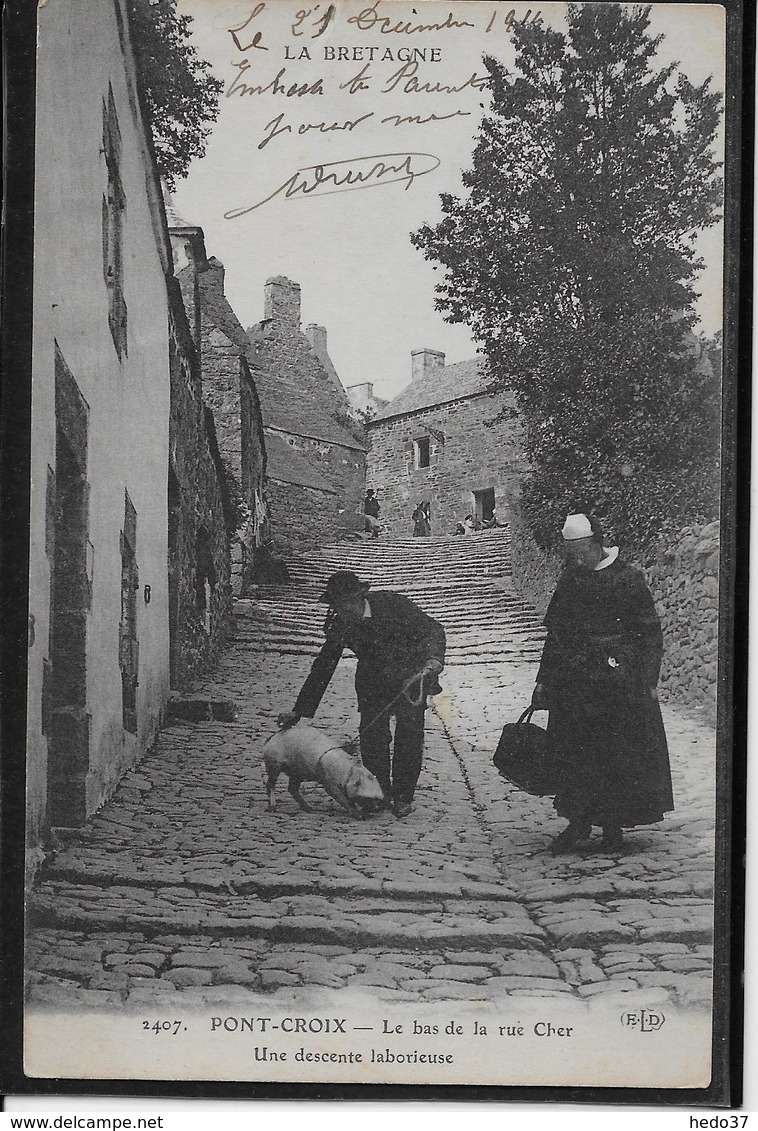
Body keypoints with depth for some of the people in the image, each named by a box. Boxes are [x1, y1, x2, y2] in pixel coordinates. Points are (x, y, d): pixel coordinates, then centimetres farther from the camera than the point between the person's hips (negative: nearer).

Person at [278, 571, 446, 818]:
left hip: (411, 676, -3)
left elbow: (433, 630, -17)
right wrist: (299, 710, -3)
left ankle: (403, 796, 4)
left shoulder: (393, 604, -23)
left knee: (409, 733, -8)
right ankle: (380, 795, 8)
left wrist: (434, 658, -39)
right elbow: (322, 668, -3)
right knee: (372, 735, -7)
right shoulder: (339, 626, -13)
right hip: (373, 681, 3)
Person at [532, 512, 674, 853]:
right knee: (573, 751, 2)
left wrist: (648, 682, -7)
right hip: (573, 679, 4)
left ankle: (613, 825, 14)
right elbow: (555, 631, 15)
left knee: (620, 754, 2)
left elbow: (650, 633, -3)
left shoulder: (627, 579, -7)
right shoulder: (569, 580, 7)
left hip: (619, 680, -4)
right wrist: (544, 679, 12)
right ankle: (579, 821, 12)